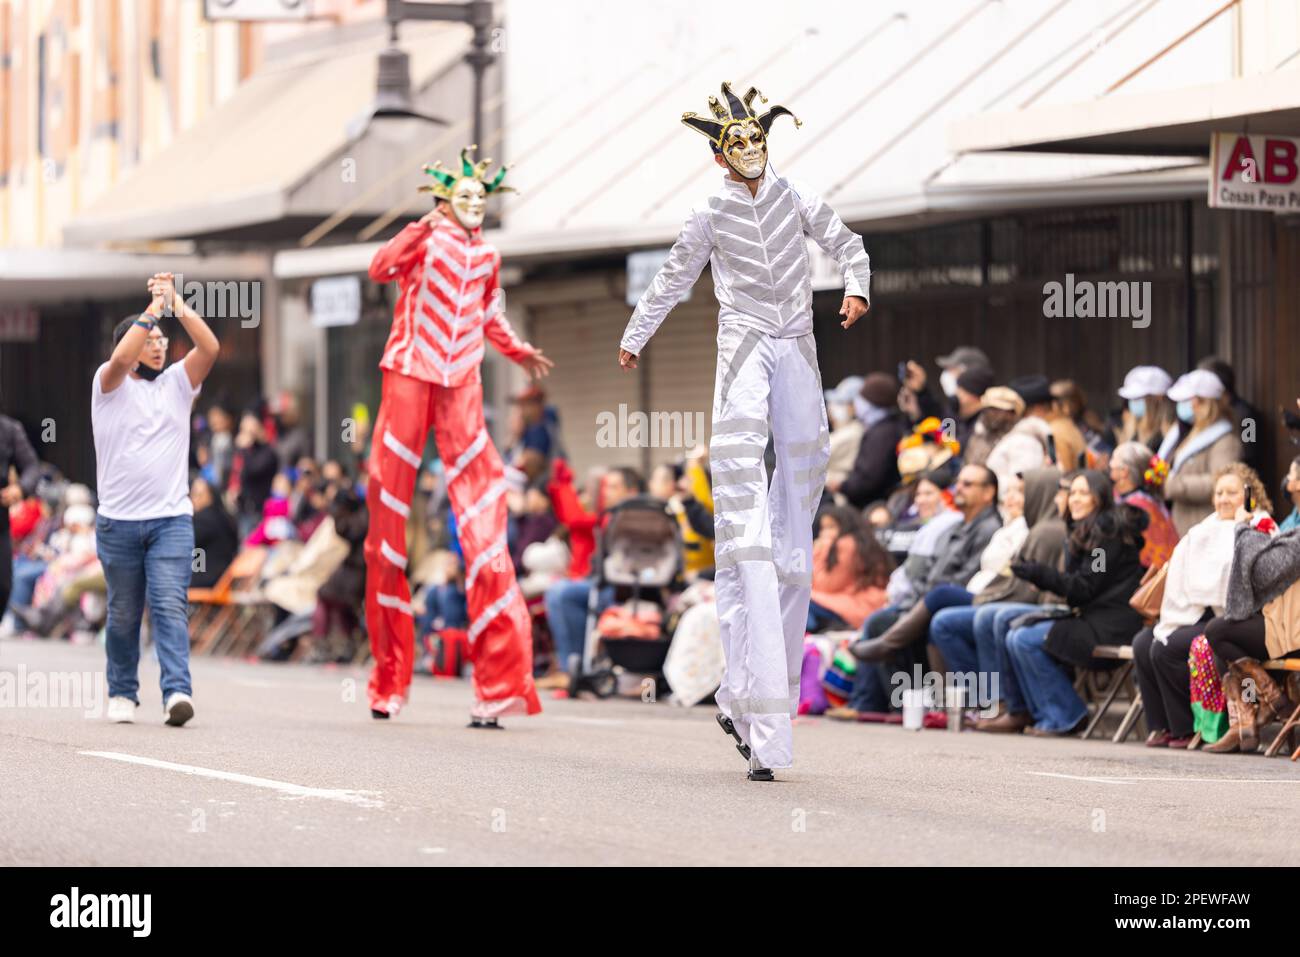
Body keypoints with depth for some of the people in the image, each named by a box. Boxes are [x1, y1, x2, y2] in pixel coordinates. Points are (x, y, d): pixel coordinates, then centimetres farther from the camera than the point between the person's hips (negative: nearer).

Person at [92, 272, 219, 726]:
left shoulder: (177, 383, 11)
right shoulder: (110, 385, 3)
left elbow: (210, 348, -4)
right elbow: (120, 358, -20)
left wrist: (177, 302, -10)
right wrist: (153, 308, -18)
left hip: (172, 521, 1)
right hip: (118, 522, -1)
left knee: (170, 607, -11)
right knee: (124, 615, 7)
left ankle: (178, 692, -22)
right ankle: (122, 693, 21)